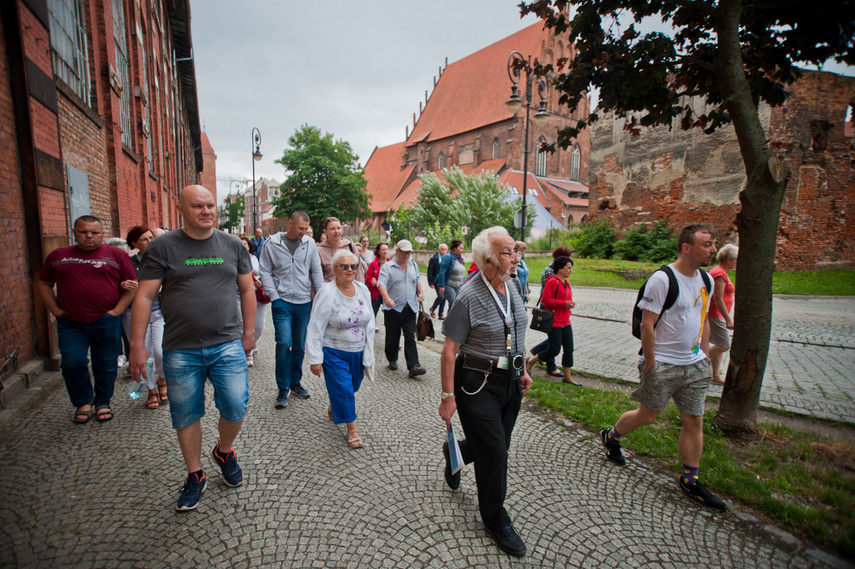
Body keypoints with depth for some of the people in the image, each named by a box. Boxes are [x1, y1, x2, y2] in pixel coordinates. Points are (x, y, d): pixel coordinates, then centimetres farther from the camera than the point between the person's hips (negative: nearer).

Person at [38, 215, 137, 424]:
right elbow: (44, 284, 16)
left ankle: (103, 403, 25)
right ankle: (83, 403, 22)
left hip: (106, 322, -2)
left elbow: (132, 286, 0)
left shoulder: (116, 255, 1)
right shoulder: (58, 256, 9)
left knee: (106, 364, 7)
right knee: (72, 364, 0)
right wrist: (55, 309, 4)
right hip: (70, 323, 2)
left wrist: (117, 310, -8)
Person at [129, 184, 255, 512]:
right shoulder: (162, 247, -2)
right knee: (186, 416, 11)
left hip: (228, 344, 1)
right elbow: (145, 297, -2)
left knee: (236, 408, -1)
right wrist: (137, 345, -4)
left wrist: (249, 332, 9)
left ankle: (224, 451, 31)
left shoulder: (233, 245, 4)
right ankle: (195, 476, 31)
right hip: (180, 350, -1)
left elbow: (247, 289, 10)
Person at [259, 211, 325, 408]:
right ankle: (283, 388, 6)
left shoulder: (310, 243, 4)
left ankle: (295, 382, 27)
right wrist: (274, 297, -9)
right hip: (282, 302, -3)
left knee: (300, 345, 11)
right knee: (284, 342, -10)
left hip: (304, 303, 3)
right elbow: (265, 272, -1)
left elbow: (316, 271, 8)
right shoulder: (272, 243, -2)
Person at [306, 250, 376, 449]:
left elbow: (370, 324, 5)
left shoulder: (363, 290, -1)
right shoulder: (327, 293, -17)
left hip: (357, 352, 5)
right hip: (334, 352, -5)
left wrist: (369, 354, 4)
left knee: (352, 386, 18)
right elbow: (315, 328, -14)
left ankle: (333, 407, 48)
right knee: (343, 389, -5)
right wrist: (315, 359, -15)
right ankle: (352, 429, 13)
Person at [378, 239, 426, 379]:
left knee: (410, 337, -3)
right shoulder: (387, 267, -2)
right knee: (392, 337, 9)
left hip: (410, 308, 3)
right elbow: (382, 284, -16)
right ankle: (392, 360, 31)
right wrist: (387, 298, -33)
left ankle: (413, 367, -7)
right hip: (393, 309, -3)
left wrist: (420, 292, 10)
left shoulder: (414, 265, 16)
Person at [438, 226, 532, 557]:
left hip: (509, 380, 7)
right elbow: (449, 350, -17)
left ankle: (453, 454, 49)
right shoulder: (468, 297, -20)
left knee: (498, 445, 18)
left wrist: (522, 369, 16)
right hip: (478, 383, -7)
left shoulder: (512, 288, 4)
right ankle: (496, 520, 28)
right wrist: (449, 396, -17)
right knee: (494, 451, 3)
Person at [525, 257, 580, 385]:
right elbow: (545, 299, -21)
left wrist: (570, 303, 3)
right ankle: (530, 362, 16)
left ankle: (567, 377, 21)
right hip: (554, 322, -9)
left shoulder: (565, 282, 13)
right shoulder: (553, 281, -16)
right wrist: (564, 304, -22)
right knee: (554, 350, -4)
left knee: (569, 349, 9)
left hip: (565, 322, 9)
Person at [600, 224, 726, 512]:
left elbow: (704, 321, 18)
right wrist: (649, 364, -16)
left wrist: (705, 357, 14)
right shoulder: (662, 279, -17)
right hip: (662, 364, -7)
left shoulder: (707, 281, 8)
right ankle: (611, 437, 33)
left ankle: (689, 481, 24)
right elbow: (647, 324, -17)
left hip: (694, 365, 7)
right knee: (648, 415, 6)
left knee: (694, 421, 10)